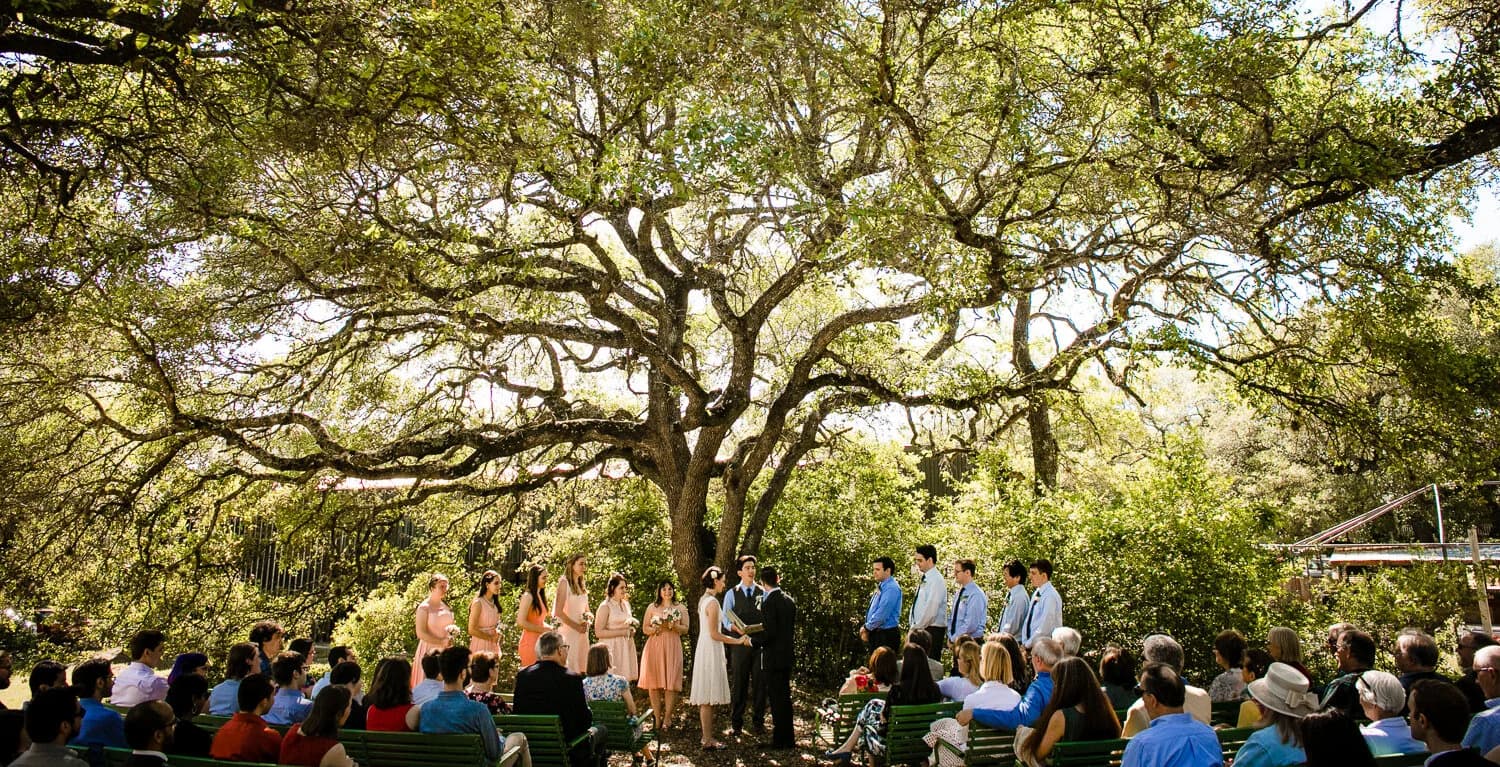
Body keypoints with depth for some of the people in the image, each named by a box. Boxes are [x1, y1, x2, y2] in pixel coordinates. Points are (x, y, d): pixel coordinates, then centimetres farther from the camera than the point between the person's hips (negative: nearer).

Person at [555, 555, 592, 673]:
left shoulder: (582, 586, 16)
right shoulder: (564, 582, -5)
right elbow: (558, 612, -13)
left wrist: (588, 616, -2)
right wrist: (576, 626, -13)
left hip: (582, 633, 7)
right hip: (568, 631, -7)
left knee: (581, 667, 4)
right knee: (569, 669, -8)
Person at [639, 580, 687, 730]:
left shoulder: (681, 608, 11)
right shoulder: (652, 607, 11)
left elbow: (685, 628, 7)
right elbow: (645, 629, 9)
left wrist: (674, 626, -12)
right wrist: (656, 628, -10)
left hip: (672, 648, 0)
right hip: (654, 647, 0)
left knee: (671, 682, -6)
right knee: (654, 680, -3)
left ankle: (667, 718, -1)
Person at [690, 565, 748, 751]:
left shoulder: (704, 599, 12)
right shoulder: (712, 602, -17)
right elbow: (714, 634, -19)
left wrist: (736, 637, 23)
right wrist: (738, 641, -13)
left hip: (705, 649, 10)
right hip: (711, 650, -9)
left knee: (706, 698, 14)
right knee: (708, 698, -3)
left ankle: (705, 735, 21)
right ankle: (707, 740, 2)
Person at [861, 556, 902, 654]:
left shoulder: (891, 588, -15)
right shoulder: (880, 587, 15)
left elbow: (882, 614, -21)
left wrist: (866, 628, -10)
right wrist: (866, 628, 6)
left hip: (886, 635, -9)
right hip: (875, 634, 9)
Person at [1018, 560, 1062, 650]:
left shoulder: (1050, 596, -16)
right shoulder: (1036, 593, 10)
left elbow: (1045, 627, -19)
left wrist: (1028, 644, -12)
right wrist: (1024, 642, 2)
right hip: (1031, 644, 7)